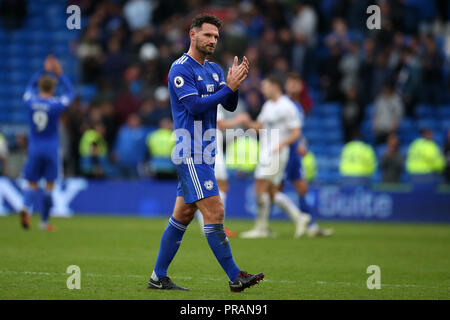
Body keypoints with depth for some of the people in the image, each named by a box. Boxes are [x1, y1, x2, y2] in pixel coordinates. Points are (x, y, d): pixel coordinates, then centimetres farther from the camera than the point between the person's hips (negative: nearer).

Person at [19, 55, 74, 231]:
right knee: (49, 185, 7)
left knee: (32, 184, 6)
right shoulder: (56, 104, -10)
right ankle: (44, 221, 9)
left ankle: (26, 208, -23)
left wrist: (45, 71, 23)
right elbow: (70, 92, 9)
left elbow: (31, 84, 19)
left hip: (34, 148, 2)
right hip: (51, 149, -2)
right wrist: (59, 74, 13)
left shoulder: (30, 101, -3)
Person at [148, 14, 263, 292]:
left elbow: (230, 106, 8)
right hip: (190, 153, -9)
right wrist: (229, 87, -22)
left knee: (183, 215, 11)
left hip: (204, 155, 9)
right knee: (214, 212, -12)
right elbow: (196, 106, -20)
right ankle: (235, 277, -11)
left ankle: (159, 277, 17)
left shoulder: (214, 70, 15)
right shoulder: (181, 69, -10)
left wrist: (234, 84, -10)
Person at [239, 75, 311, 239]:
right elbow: (260, 126, 22)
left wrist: (282, 144, -27)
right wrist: (248, 122, 2)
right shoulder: (268, 105, 16)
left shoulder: (287, 107, -10)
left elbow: (296, 132, -11)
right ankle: (299, 217, 14)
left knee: (261, 187, -12)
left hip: (276, 153, -9)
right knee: (272, 192, 7)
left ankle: (261, 227, -8)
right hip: (265, 152, 9)